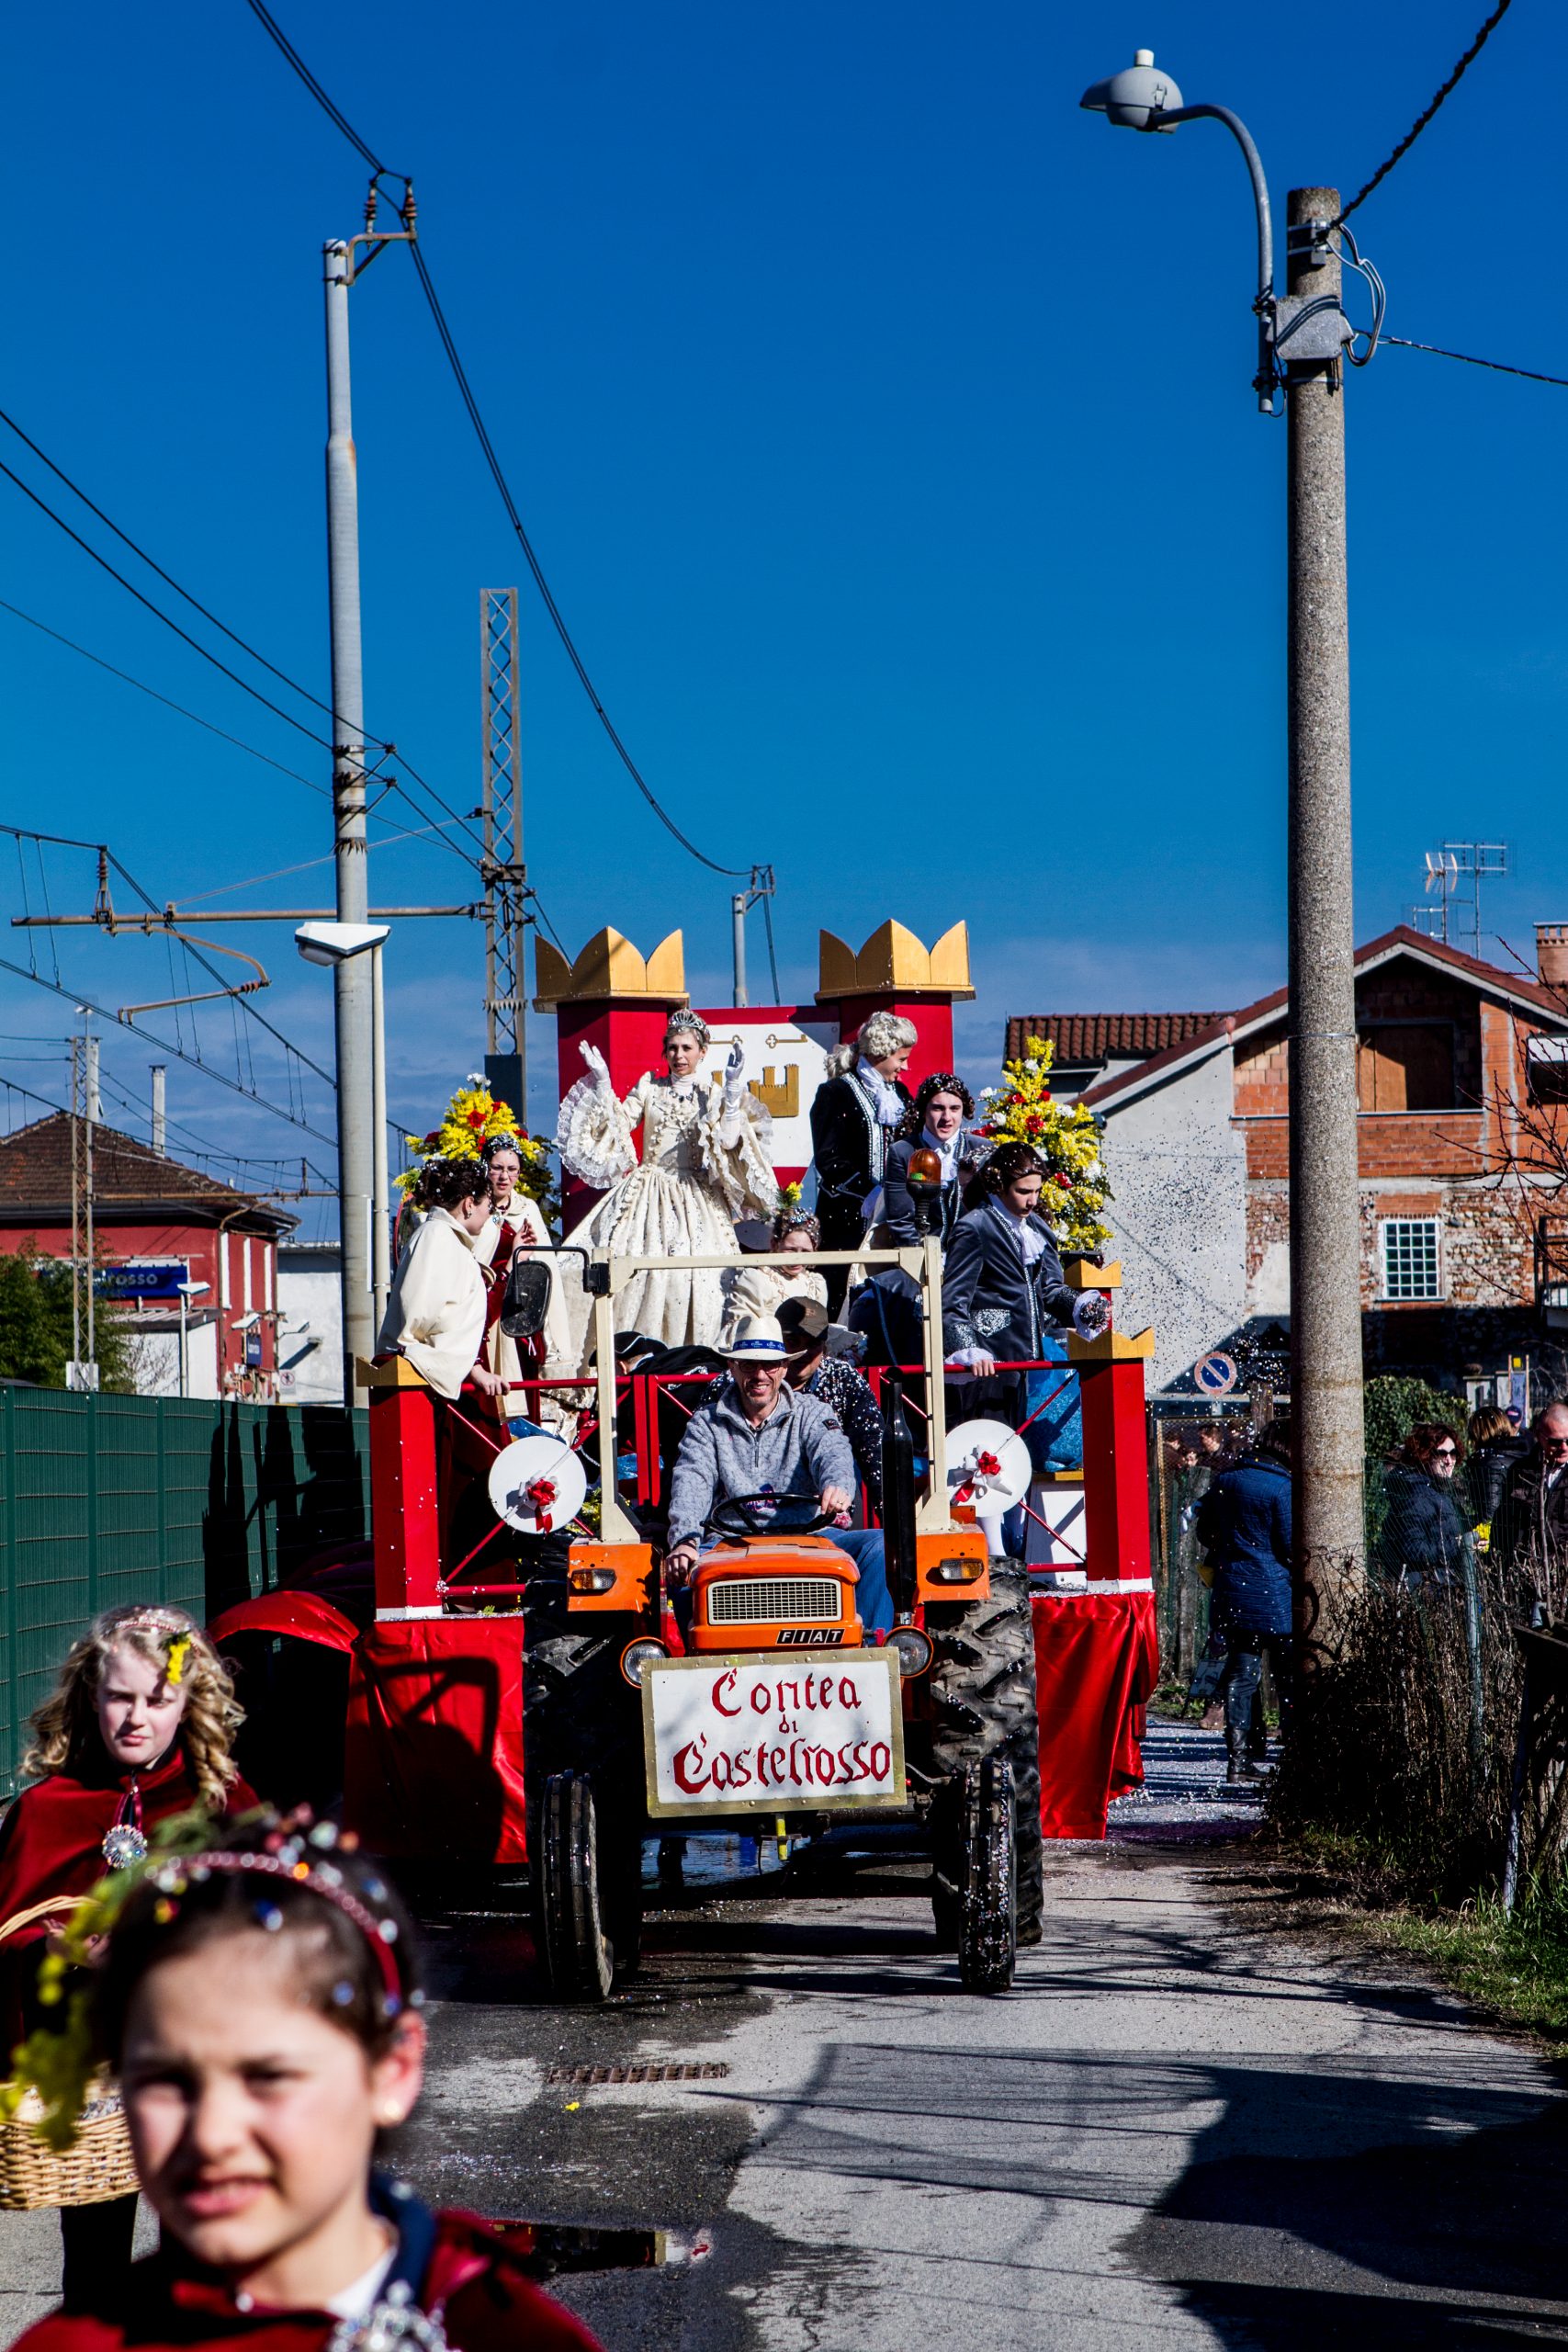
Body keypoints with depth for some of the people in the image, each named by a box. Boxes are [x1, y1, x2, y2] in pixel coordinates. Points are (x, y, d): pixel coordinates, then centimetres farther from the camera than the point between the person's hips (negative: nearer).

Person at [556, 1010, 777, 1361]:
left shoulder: (712, 1096, 7)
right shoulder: (649, 1088, 11)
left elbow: (728, 1141, -7)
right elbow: (619, 1124, 4)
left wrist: (733, 1091, -12)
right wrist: (602, 1085, -5)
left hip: (694, 1199, -1)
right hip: (647, 1195, 1)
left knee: (690, 1280, -11)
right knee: (635, 1272, -8)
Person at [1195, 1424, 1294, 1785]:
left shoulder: (1225, 1481, 7)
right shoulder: (1282, 1488, -13)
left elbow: (1205, 1533, 15)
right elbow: (1292, 1546, -12)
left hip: (1230, 1593, 6)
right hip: (1273, 1596, -6)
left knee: (1240, 1676, 9)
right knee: (1291, 1678, 2)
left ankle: (1238, 1758, 6)